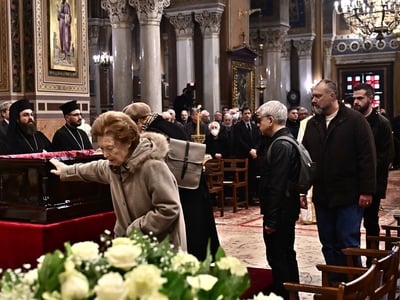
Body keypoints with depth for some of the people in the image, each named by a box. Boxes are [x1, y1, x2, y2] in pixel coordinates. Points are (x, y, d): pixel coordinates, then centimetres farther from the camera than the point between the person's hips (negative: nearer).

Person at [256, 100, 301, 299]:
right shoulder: (286, 140, 11)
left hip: (279, 212, -10)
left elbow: (277, 186, -24)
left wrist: (271, 219, -22)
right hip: (286, 210, 10)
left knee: (278, 259, -2)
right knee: (286, 256, 19)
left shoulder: (281, 145, -20)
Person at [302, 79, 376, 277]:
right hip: (322, 196, 6)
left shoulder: (355, 120, -7)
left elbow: (367, 157, -10)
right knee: (328, 245, 12)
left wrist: (366, 191, -14)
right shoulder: (312, 124, 9)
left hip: (349, 196, -5)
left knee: (349, 245, -2)